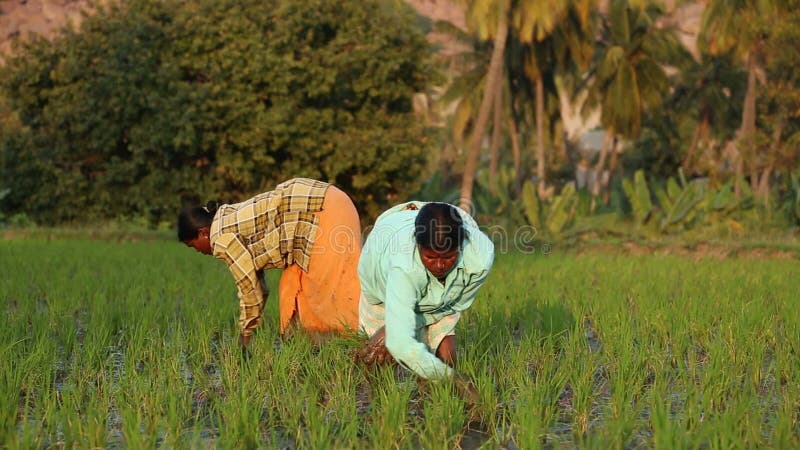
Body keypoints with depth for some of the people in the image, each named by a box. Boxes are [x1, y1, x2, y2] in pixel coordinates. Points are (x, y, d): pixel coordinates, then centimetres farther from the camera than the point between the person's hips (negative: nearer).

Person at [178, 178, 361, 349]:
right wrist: (250, 326, 27)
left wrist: (246, 333, 6)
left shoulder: (222, 238, -10)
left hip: (324, 213, -10)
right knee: (292, 285, 11)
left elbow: (248, 284, -7)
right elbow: (253, 274, 23)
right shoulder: (229, 220, 19)